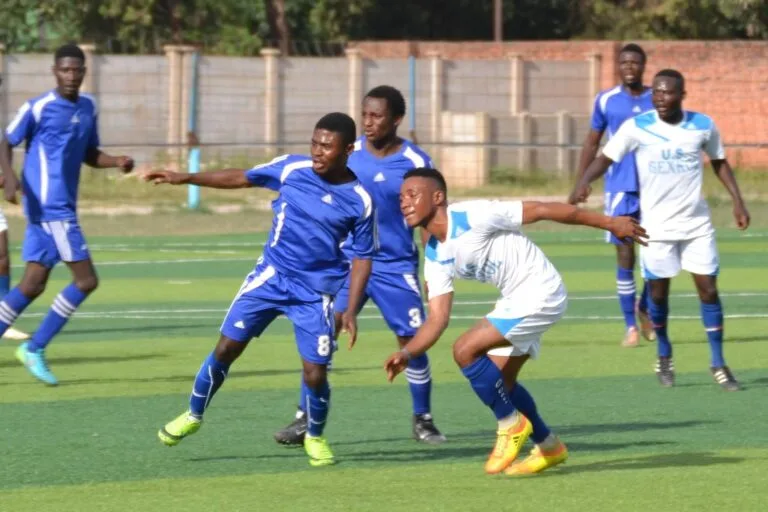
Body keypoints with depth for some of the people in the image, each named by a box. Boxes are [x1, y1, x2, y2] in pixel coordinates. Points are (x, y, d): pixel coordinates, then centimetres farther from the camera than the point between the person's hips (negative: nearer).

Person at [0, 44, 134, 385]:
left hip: (64, 208, 8)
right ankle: (35, 348, -1)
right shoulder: (37, 108, -9)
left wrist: (117, 162, 3)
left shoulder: (88, 108, 13)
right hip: (49, 206, -8)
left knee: (33, 285, 6)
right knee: (85, 280, -9)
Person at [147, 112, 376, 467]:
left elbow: (363, 258, -1)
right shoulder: (291, 169, -6)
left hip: (315, 291, -2)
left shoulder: (359, 201, -10)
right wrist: (186, 178, 1)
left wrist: (351, 310, -7)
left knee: (315, 374, -7)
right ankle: (193, 415, 22)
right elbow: (241, 178, 6)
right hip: (271, 276, 2)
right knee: (226, 347, -1)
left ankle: (315, 437, 22)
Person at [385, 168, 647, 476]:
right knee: (500, 380, 14)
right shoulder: (435, 257, 4)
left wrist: (609, 223, -14)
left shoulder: (472, 216, -21)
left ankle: (511, 425, -1)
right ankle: (549, 447, 33)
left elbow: (541, 210, -17)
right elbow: (437, 318, 4)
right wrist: (407, 354, -14)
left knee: (466, 349, -17)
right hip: (515, 300, 9)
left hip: (540, 292, -9)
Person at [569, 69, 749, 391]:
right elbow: (606, 158, -10)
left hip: (697, 225, 1)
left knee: (708, 290, -2)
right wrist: (584, 181, -30)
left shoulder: (703, 126, -2)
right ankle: (664, 357, 27)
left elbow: (719, 162, 13)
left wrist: (737, 201, 7)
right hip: (657, 227, -1)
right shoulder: (637, 127, -9)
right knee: (659, 292, 5)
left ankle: (718, 364, 7)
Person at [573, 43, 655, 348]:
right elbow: (592, 143, 9)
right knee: (625, 256, -2)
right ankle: (630, 326, 4)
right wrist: (581, 181, 2)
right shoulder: (606, 101, 2)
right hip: (619, 187, -1)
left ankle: (645, 308, 26)